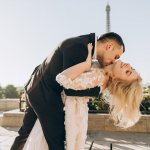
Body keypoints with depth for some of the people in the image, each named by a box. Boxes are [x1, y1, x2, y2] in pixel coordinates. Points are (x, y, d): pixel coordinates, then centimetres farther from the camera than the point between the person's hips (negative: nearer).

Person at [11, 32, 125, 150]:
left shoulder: (83, 43, 4)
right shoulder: (78, 47, -24)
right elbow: (70, 89, -23)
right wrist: (98, 88, -15)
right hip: (44, 93, -9)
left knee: (26, 132, 24)